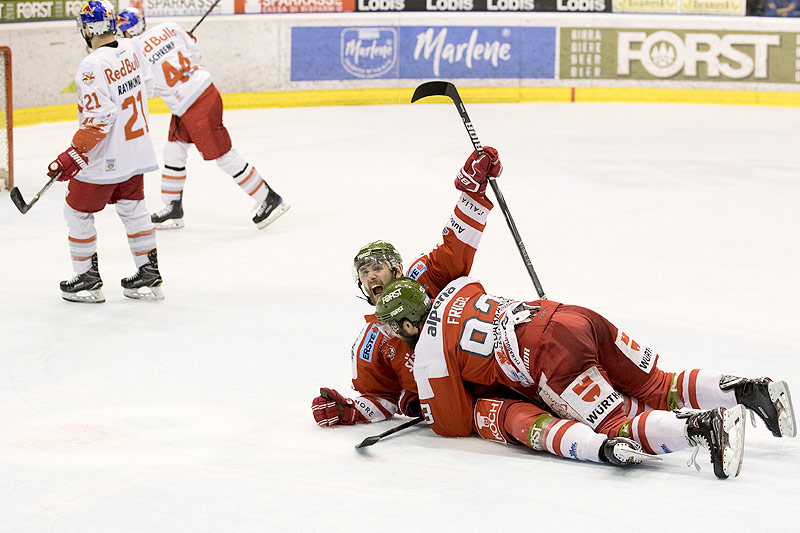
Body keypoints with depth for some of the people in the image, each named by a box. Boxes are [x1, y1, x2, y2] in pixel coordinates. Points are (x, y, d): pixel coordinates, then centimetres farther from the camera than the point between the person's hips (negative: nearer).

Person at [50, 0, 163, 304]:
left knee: (77, 212, 9)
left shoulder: (93, 66, -25)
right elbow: (146, 86, 15)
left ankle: (88, 281, 15)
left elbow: (98, 119, -27)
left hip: (104, 160, -7)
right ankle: (149, 277, 21)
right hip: (136, 151, 7)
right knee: (133, 209, 19)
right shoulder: (131, 51, -1)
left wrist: (74, 156, -22)